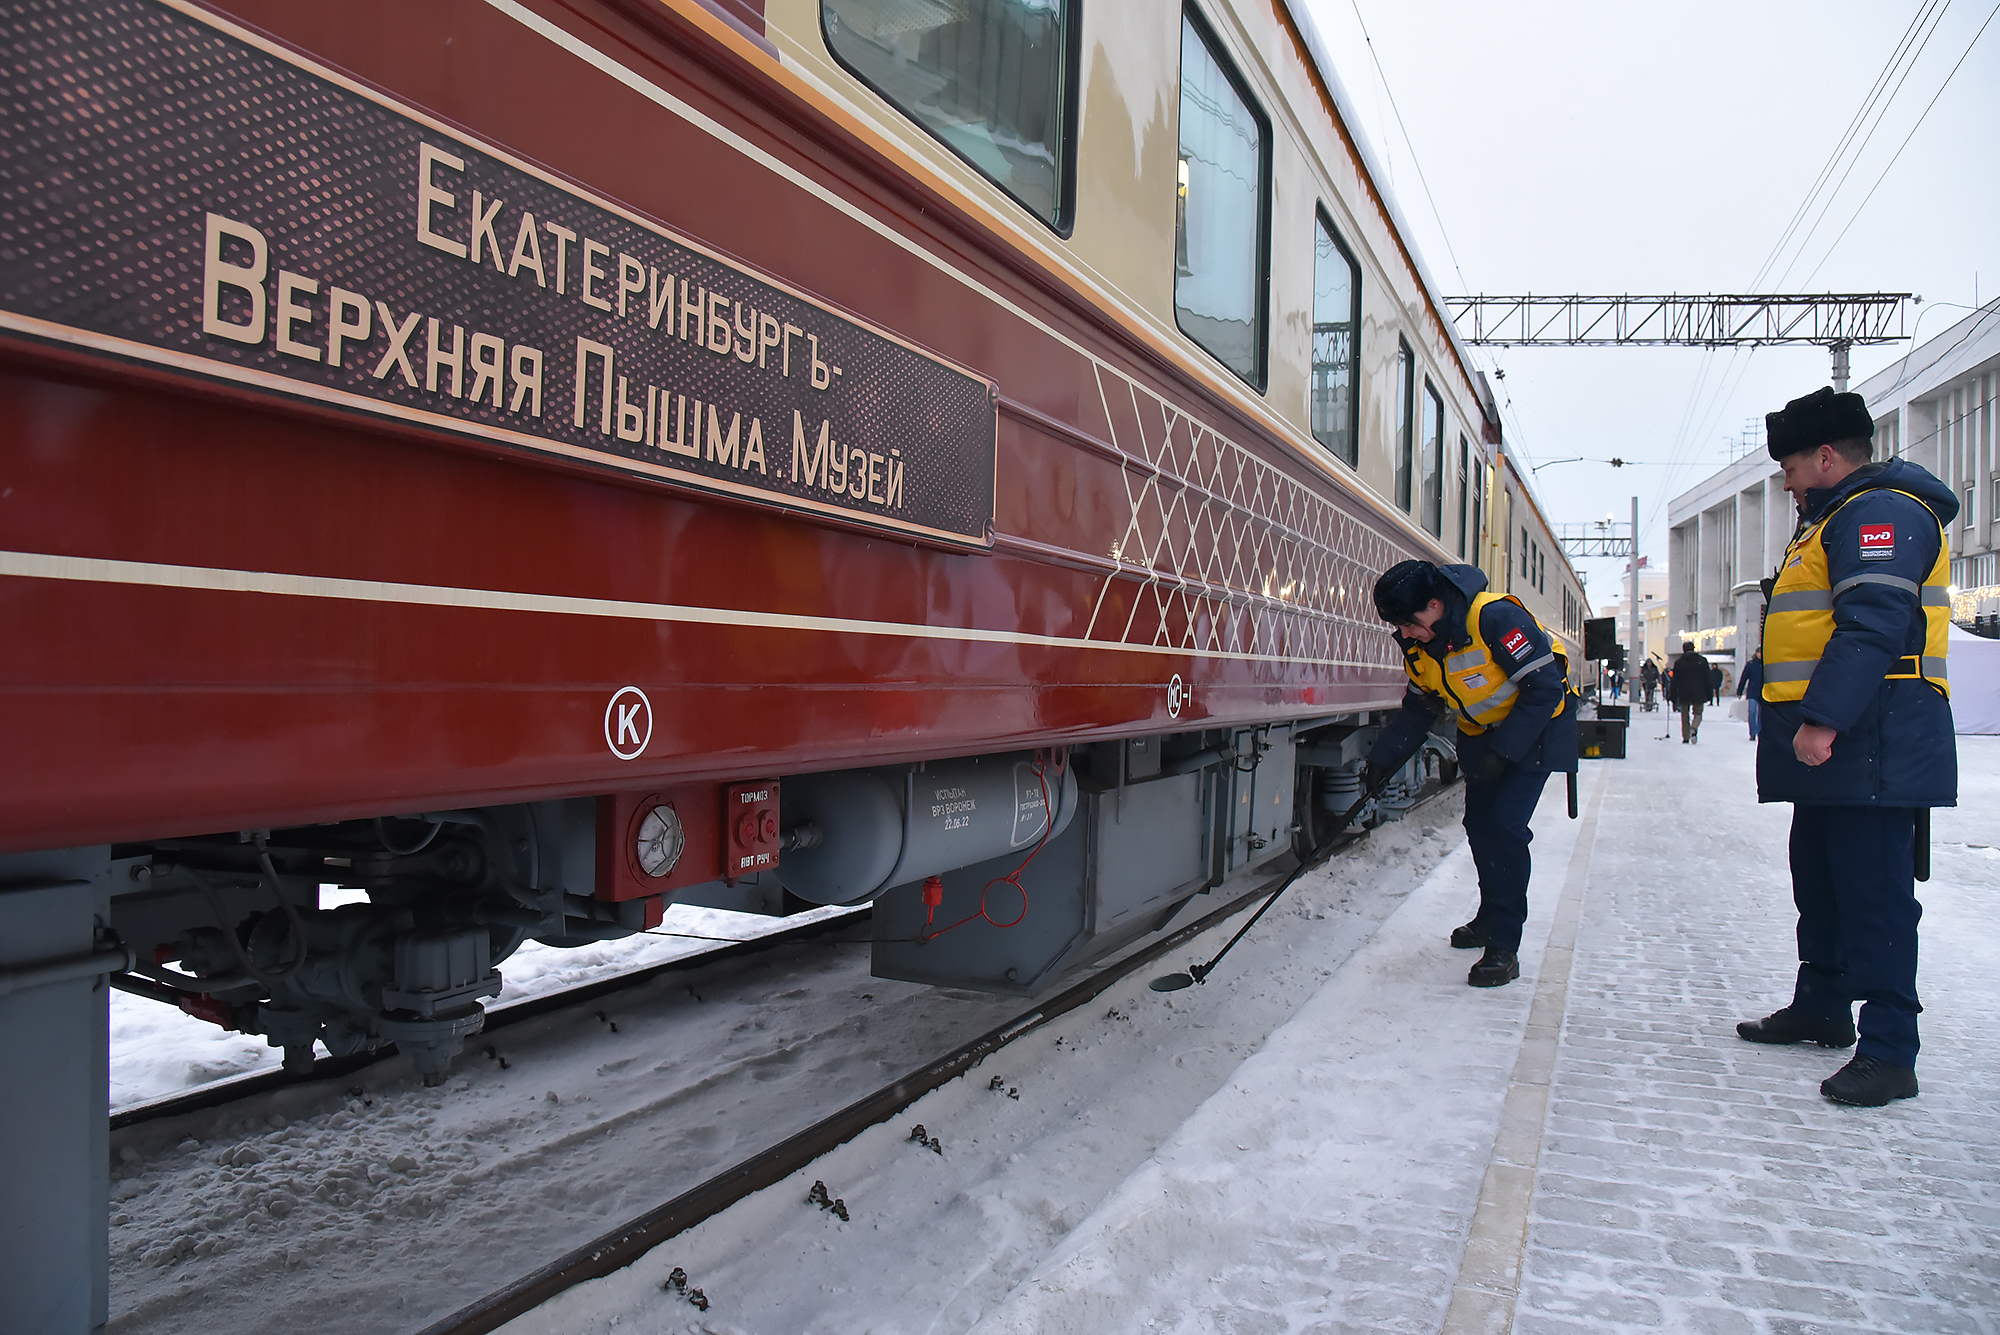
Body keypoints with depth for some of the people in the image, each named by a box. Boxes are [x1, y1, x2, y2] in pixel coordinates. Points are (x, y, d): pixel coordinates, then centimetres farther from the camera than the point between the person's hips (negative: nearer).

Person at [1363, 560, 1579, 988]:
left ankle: (1503, 948, -10)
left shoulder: (1496, 619, -32)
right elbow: (1418, 710, 4)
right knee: (1479, 824, 9)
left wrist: (1502, 752, -28)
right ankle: (1491, 919, 30)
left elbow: (1544, 689, -27)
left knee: (1505, 825, -16)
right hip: (1482, 732, 7)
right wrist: (1381, 760, -5)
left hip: (1535, 727, -7)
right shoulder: (1419, 646, -8)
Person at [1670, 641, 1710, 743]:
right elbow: (1707, 679, 4)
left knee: (1685, 716, 9)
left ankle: (1686, 738, 5)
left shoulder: (1678, 662, 0)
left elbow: (1674, 680, -1)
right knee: (1698, 713, 12)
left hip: (1684, 694, 0)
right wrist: (1708, 694, 9)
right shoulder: (1702, 661, 3)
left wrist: (1672, 696, 3)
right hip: (1699, 693, 0)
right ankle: (1694, 728, -19)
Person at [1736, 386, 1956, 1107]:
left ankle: (1889, 1053, -4)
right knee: (1820, 878, 18)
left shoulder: (1881, 512, -11)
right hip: (1835, 747, 11)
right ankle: (1821, 1008, 31)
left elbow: (1872, 625, -24)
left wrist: (1823, 718, -29)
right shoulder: (1844, 517, 24)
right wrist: (1814, 722, 26)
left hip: (1871, 747, -11)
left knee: (1873, 892, -9)